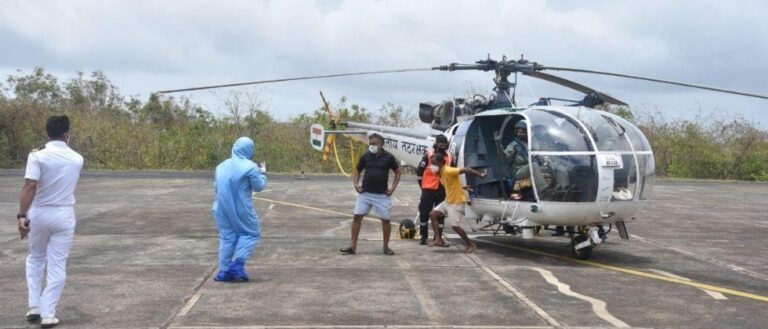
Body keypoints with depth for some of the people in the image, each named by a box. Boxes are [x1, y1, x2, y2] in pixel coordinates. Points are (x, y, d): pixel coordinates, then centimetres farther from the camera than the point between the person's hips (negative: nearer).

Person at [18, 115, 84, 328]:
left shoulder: (37, 156, -11)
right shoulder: (77, 159, -1)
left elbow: (30, 186, -21)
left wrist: (21, 215, -22)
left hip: (39, 214, 0)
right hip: (64, 216, 0)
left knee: (35, 259, 21)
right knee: (57, 266, 4)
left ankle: (34, 307, 15)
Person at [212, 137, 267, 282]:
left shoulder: (221, 166, 10)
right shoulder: (250, 167, -10)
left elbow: (216, 186, 16)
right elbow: (259, 186, -3)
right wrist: (263, 174, 14)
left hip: (222, 208, 5)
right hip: (242, 209, -5)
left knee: (227, 237, 12)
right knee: (251, 233, 9)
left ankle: (224, 270, 7)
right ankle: (238, 262, -7)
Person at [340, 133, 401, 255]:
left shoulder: (388, 157, -3)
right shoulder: (365, 156, 2)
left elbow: (397, 172, 7)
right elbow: (357, 171, 14)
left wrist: (393, 188, -1)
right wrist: (356, 184, -2)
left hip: (382, 195, -2)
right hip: (365, 193, 2)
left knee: (385, 219, 4)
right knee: (357, 216, -4)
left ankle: (386, 246, 19)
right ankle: (353, 246, 1)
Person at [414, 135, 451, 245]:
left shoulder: (449, 157, 5)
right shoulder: (429, 156, -7)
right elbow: (419, 171, -1)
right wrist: (422, 184, 5)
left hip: (442, 190, 3)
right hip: (428, 189, -3)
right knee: (424, 213, 1)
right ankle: (423, 237, 12)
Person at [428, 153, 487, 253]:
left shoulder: (448, 171, -25)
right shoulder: (440, 172, 3)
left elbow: (466, 170, -27)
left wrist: (480, 175, -28)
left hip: (457, 202, -9)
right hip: (448, 201, 9)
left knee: (455, 226, -9)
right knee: (432, 214, 2)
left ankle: (471, 244, 9)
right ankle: (438, 239, 3)